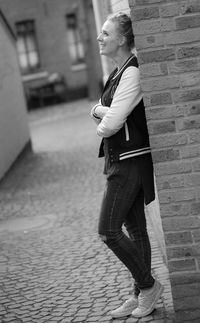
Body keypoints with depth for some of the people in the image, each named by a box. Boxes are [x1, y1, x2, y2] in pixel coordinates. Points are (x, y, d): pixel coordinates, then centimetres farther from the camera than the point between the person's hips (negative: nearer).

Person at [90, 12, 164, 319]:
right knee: (134, 229, 13)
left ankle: (148, 285, 8)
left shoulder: (132, 74, -18)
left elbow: (110, 125, -23)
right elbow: (99, 111, 14)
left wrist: (102, 119, -2)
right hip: (120, 160, 9)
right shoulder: (118, 73, 14)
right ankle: (142, 295, 22)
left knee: (108, 231, -6)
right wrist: (100, 111, -7)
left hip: (130, 162, -9)